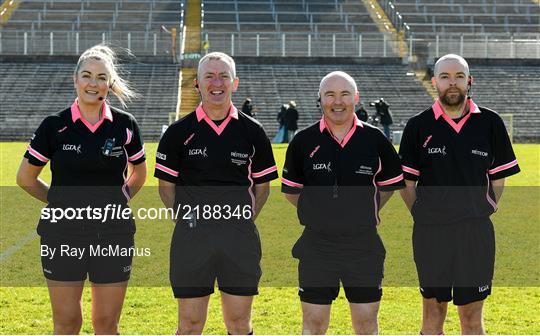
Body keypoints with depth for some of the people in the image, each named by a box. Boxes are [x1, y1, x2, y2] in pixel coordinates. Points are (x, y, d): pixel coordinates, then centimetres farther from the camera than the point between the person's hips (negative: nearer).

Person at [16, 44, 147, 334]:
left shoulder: (124, 125, 1)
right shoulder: (54, 126, -3)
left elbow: (139, 172, 19)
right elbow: (25, 178, 6)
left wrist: (119, 200, 7)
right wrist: (60, 201, 4)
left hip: (113, 235, 1)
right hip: (63, 234, -1)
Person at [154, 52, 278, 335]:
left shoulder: (252, 131, 5)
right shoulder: (179, 132, 2)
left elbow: (262, 185, 13)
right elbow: (166, 186, 8)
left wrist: (245, 219, 4)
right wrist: (186, 217, 0)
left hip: (240, 238, 1)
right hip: (191, 236, -1)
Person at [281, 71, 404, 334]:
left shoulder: (375, 140, 0)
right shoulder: (304, 141, -1)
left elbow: (390, 184, 13)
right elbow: (290, 190, 10)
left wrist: (365, 214, 7)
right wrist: (318, 213, 4)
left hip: (364, 246, 0)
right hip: (316, 246, 0)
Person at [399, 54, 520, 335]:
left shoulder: (490, 123, 2)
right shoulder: (418, 126, -1)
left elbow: (498, 178, 9)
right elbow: (405, 182, 5)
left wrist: (481, 213, 5)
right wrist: (424, 216, 1)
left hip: (476, 234, 0)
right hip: (430, 234, 0)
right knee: (433, 311, 9)